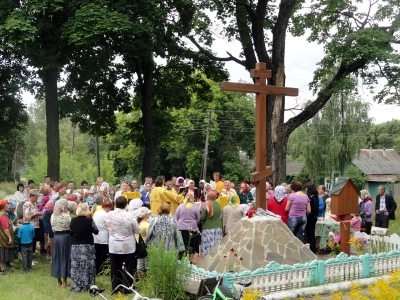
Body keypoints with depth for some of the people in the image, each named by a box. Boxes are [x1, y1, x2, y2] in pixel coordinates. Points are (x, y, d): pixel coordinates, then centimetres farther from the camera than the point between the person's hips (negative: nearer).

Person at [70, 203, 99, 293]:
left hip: (75, 246, 3)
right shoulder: (89, 220, -12)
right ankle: (87, 286, 8)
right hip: (87, 246, -3)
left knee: (76, 267, 8)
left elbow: (70, 233, 7)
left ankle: (76, 286, 11)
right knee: (87, 267, 5)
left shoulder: (73, 221, -3)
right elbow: (96, 231, -2)